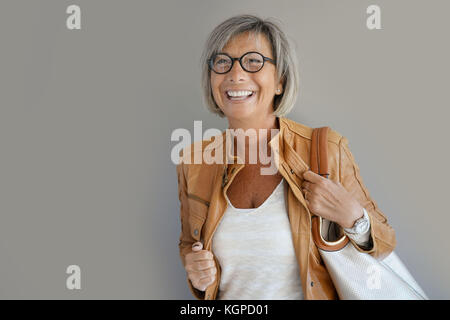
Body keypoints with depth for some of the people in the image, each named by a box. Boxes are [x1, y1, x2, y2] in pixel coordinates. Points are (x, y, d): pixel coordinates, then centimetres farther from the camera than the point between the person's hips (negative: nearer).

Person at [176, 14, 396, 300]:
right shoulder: (193, 162, -11)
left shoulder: (327, 150, -18)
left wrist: (351, 217, -27)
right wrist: (197, 273, -15)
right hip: (227, 299, 2)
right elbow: (189, 242, 5)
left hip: (310, 293, -1)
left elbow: (383, 245, -7)